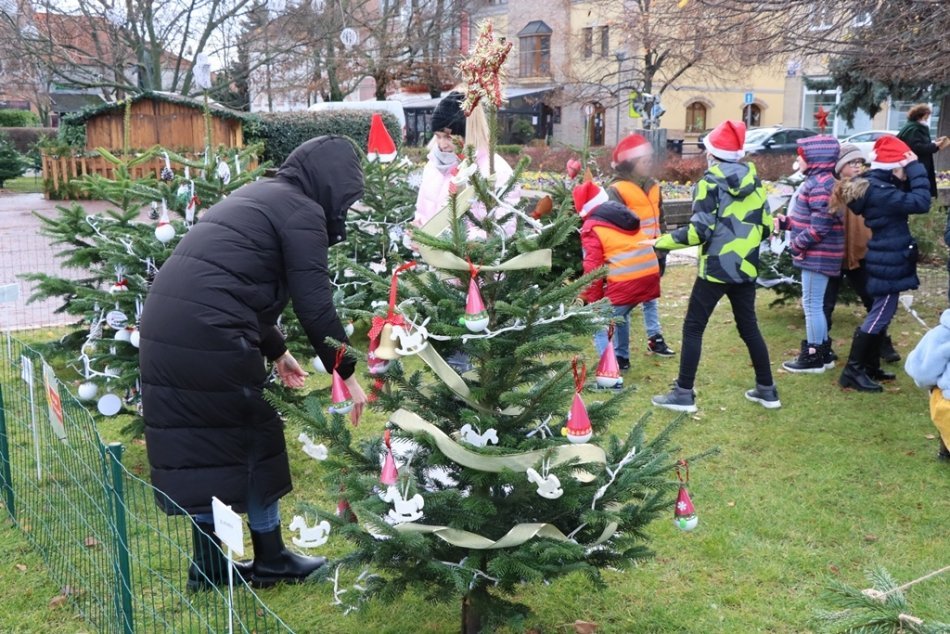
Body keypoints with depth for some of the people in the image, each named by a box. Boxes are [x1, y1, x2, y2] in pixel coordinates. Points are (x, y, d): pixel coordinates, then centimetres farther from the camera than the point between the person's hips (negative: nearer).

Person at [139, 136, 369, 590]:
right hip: (207, 336, -9)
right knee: (252, 439, 8)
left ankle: (208, 567, 26)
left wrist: (276, 351, 37)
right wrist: (346, 373, 3)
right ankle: (269, 558, 23)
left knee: (197, 443, 16)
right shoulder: (303, 212, -4)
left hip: (165, 324, 9)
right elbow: (314, 305, -8)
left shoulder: (261, 195, 24)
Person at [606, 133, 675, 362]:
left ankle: (655, 338, 37)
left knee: (651, 299, 20)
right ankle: (621, 355, 4)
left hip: (650, 259, 7)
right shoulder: (616, 192, -14)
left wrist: (661, 255, 20)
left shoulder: (653, 188, 11)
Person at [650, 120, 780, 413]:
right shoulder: (755, 182, 8)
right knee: (749, 327, 17)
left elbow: (699, 231, -17)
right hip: (746, 268, 6)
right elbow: (766, 227, 12)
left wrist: (661, 241, -8)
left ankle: (684, 394, 2)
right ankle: (767, 390, 23)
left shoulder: (711, 182, -11)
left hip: (716, 268, -6)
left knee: (693, 328, 1)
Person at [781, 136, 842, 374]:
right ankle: (821, 351, 27)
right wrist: (788, 221, 6)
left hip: (817, 255, -10)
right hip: (817, 254, 10)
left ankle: (814, 357, 7)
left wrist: (797, 244, -14)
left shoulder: (820, 185, -20)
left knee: (812, 304, -2)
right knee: (815, 304, 17)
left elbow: (820, 226, -24)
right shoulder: (817, 181, 12)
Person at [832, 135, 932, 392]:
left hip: (887, 260, 10)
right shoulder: (879, 191, -24)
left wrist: (911, 172, -1)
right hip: (889, 262, -10)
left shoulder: (875, 185, 7)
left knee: (882, 313, 18)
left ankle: (869, 364, 28)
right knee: (880, 315, -4)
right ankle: (853, 371, 0)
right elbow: (920, 203, -28)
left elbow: (907, 196, 14)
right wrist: (916, 168, -21)